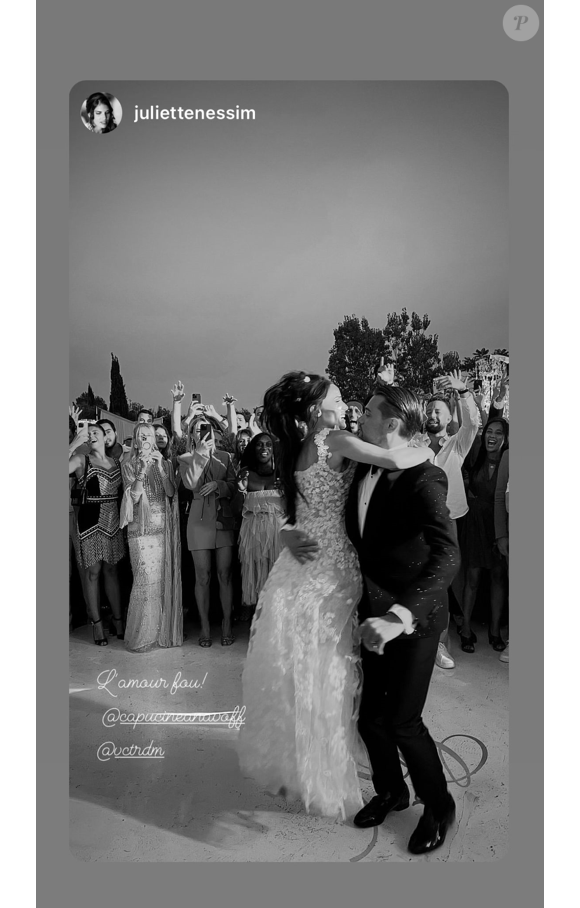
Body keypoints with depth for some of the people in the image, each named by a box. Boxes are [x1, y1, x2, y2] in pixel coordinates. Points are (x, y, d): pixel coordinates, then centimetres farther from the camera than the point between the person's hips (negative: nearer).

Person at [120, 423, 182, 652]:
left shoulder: (165, 463, 11)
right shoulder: (129, 465, 5)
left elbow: (171, 493, -1)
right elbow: (134, 497, -5)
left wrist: (160, 468, -10)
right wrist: (141, 470, -13)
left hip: (165, 529, 3)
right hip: (141, 529, -2)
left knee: (165, 578, 2)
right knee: (146, 579, -8)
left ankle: (162, 630, 13)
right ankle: (141, 635, 3)